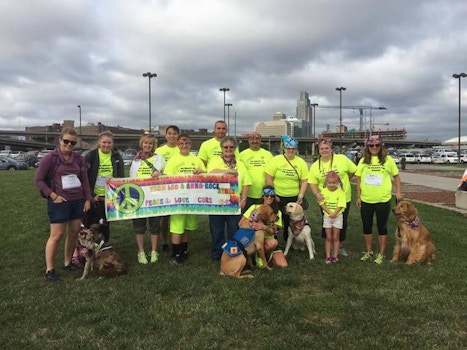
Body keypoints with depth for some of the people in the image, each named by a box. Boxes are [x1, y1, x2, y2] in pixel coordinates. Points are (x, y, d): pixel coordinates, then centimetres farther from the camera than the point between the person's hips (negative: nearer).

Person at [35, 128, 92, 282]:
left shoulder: (78, 158, 5)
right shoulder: (50, 158, -9)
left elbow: (84, 179, 10)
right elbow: (38, 179, -6)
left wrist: (87, 199, 5)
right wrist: (53, 195, -12)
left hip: (78, 201, 5)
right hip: (59, 202, -5)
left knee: (74, 233, 9)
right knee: (56, 235, -4)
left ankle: (68, 262, 25)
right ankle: (49, 269, 7)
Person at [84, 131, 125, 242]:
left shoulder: (117, 157, 4)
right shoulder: (90, 156, -4)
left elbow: (121, 178, 7)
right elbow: (84, 178, -4)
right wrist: (91, 195, -11)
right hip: (93, 197, -2)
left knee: (105, 226, 11)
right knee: (88, 225, 4)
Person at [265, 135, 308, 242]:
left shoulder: (301, 163, 1)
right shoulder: (276, 160, -7)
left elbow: (304, 181, 2)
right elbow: (268, 178, -7)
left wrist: (301, 195, -8)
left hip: (294, 198, 2)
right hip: (278, 197, -2)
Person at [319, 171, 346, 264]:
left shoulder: (340, 192, -8)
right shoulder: (324, 191, -4)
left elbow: (341, 205, -12)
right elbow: (322, 204, -9)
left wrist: (334, 213, -24)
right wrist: (329, 213, -20)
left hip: (338, 216, -1)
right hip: (327, 216, 1)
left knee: (335, 237, 6)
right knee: (328, 237, 7)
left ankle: (335, 256, 15)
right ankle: (328, 256, 12)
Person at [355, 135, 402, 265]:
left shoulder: (388, 159, -2)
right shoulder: (363, 161, 3)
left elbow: (396, 176, 7)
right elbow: (359, 179, 5)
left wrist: (398, 191, -1)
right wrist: (358, 197, 3)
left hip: (383, 200, -2)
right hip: (366, 200, 2)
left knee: (382, 227, 9)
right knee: (367, 227, 12)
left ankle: (381, 254, 23)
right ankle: (369, 252, 30)